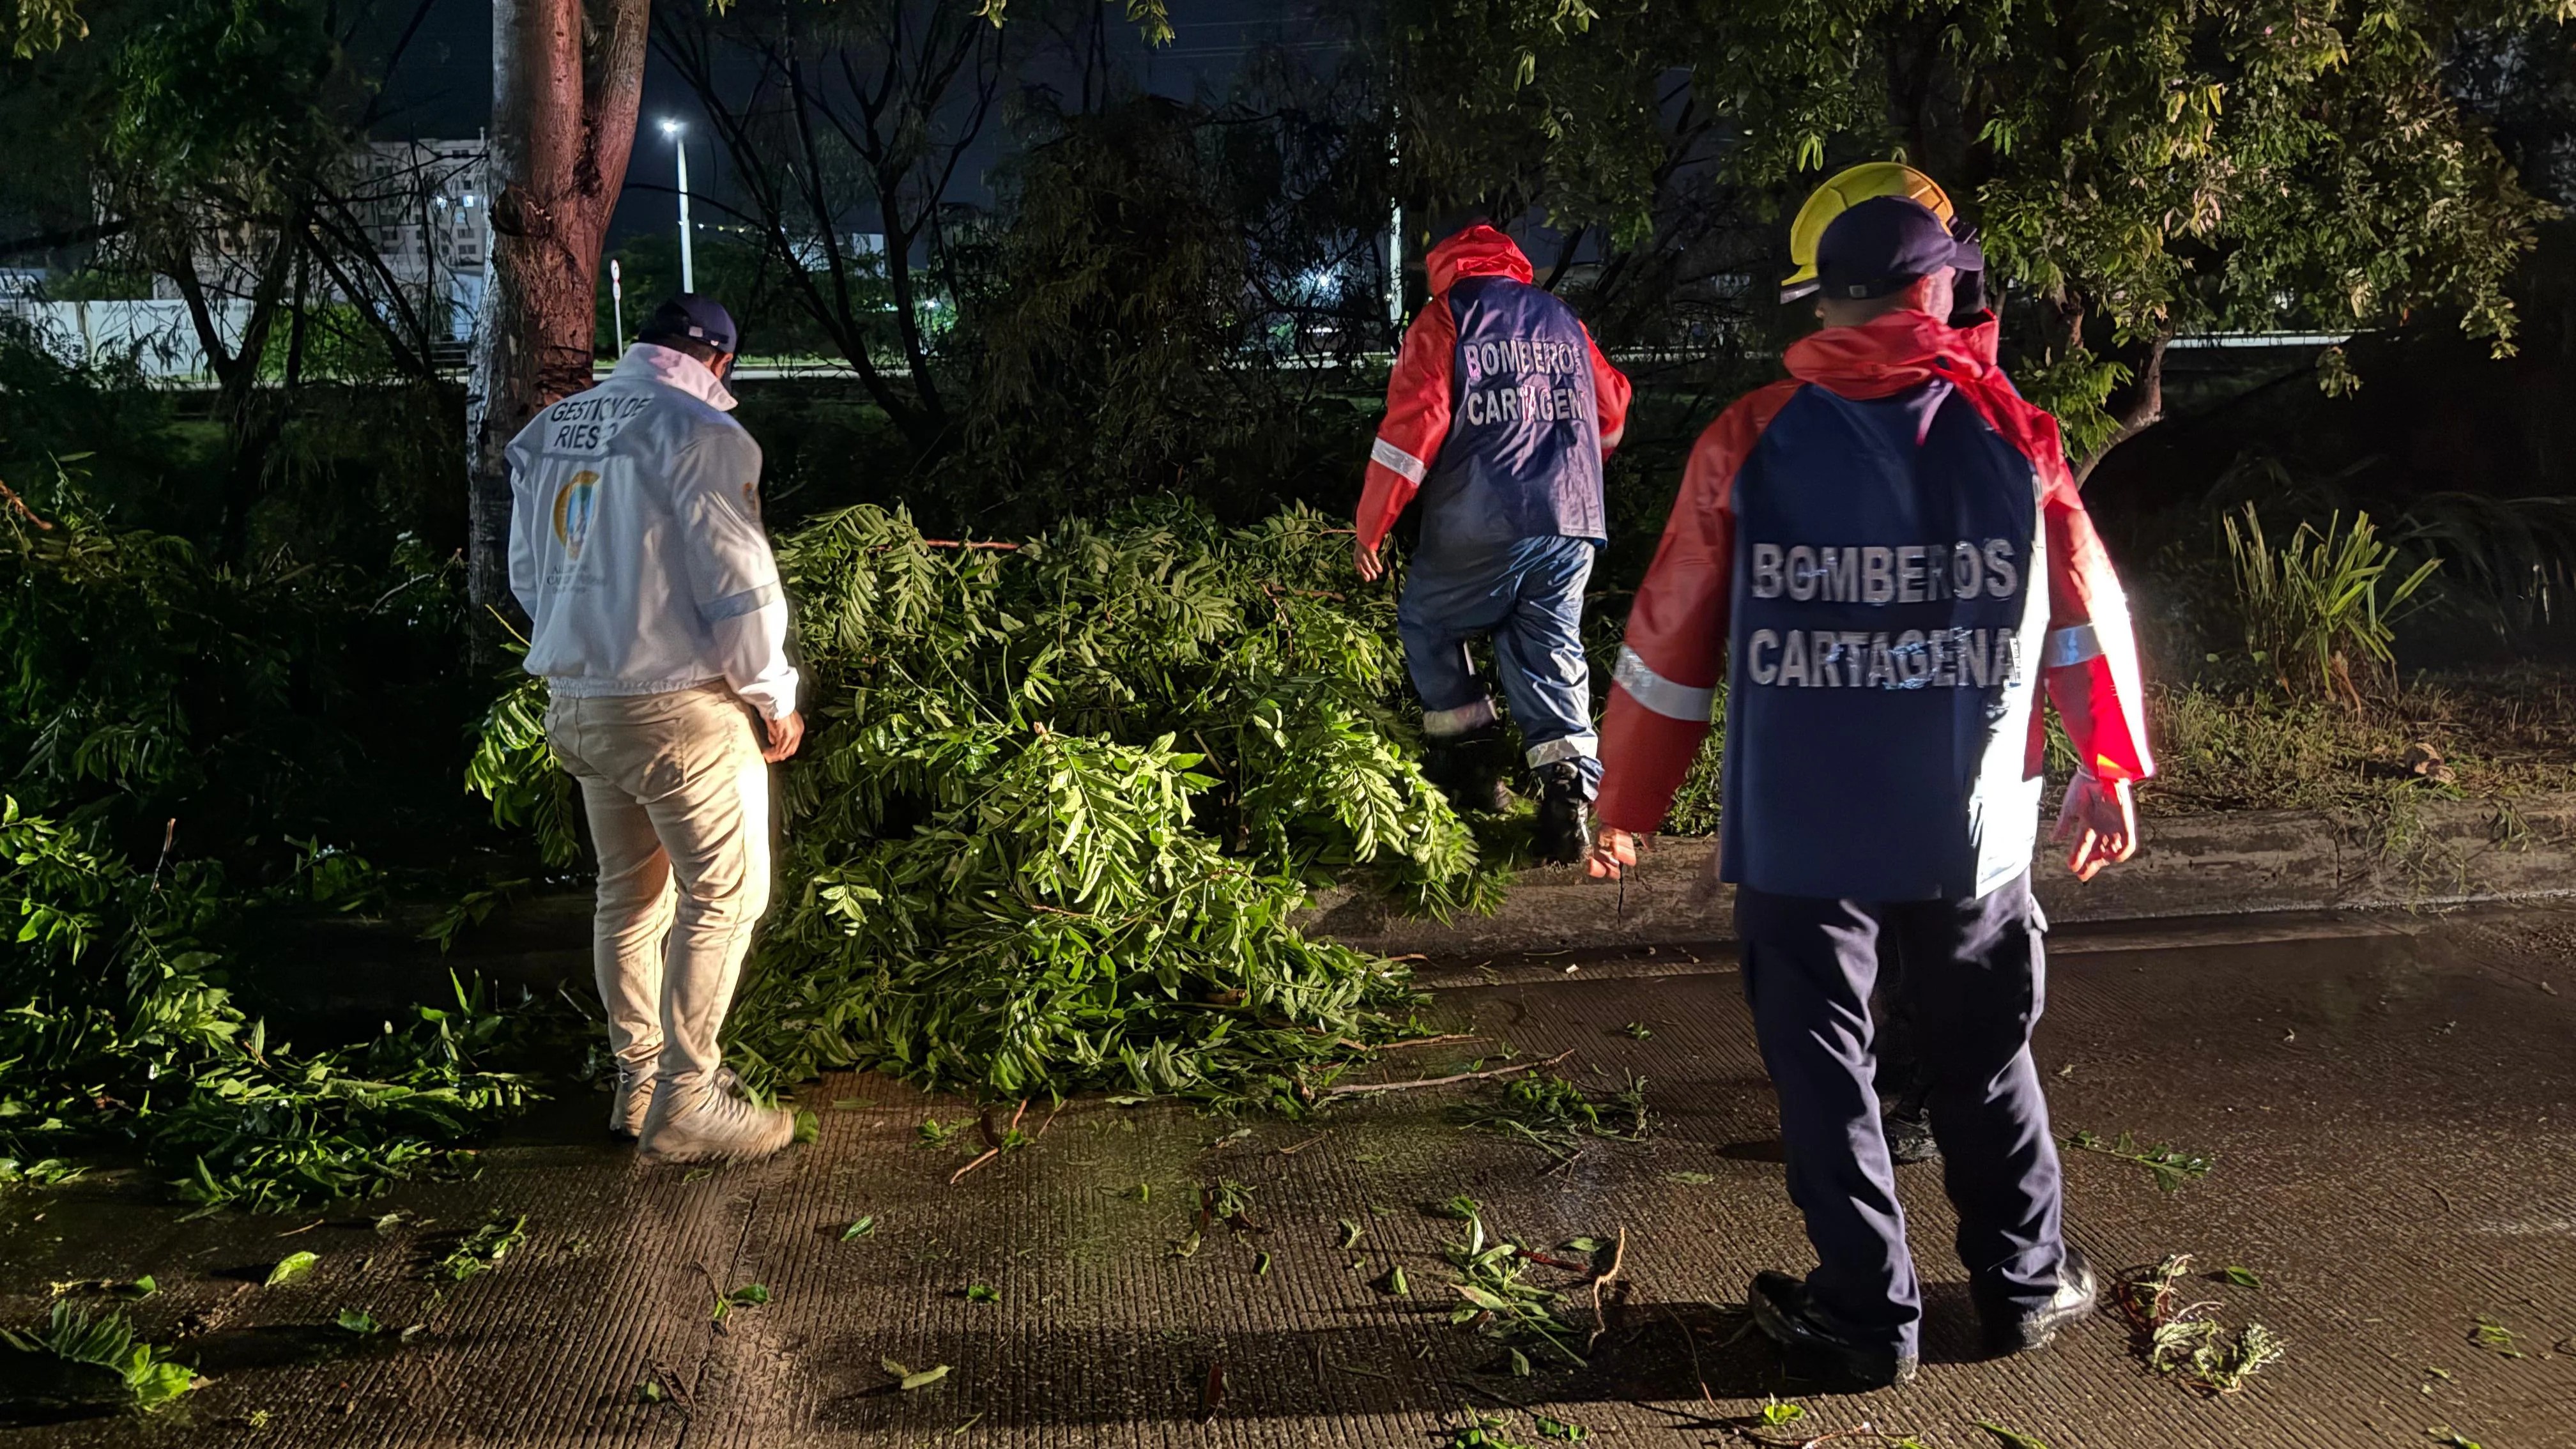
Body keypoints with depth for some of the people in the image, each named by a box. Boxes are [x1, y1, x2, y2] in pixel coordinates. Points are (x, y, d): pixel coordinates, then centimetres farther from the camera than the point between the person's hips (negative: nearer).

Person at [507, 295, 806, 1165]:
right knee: (722, 897, 3)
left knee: (629, 893, 19)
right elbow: (738, 588, -16)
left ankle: (637, 1083, 30)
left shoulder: (546, 434, 9)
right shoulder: (699, 434, -15)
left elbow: (528, 576, 16)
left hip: (575, 704, 8)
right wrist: (774, 699, -3)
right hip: (679, 709, -8)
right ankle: (685, 1107, 7)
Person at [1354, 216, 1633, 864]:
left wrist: (1371, 526, -1)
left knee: (1426, 623, 17)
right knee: (1552, 652, 7)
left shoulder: (1444, 319, 3)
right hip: (1572, 524, 4)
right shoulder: (1563, 320, 18)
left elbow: (1413, 426, -7)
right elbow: (1612, 413, 25)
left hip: (1482, 525, -4)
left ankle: (1472, 760, 17)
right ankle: (1569, 795, -7)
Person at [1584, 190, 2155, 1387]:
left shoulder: (1748, 443, -7)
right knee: (1986, 1058, 19)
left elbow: (1673, 636, -4)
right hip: (1971, 830, 2)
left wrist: (1626, 804, 6)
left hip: (1797, 830, -1)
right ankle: (2024, 1284, 34)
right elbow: (2086, 614, 5)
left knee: (1824, 1068, 12)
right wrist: (2108, 770, 20)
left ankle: (1867, 1314, 21)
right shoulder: (2013, 433, -3)